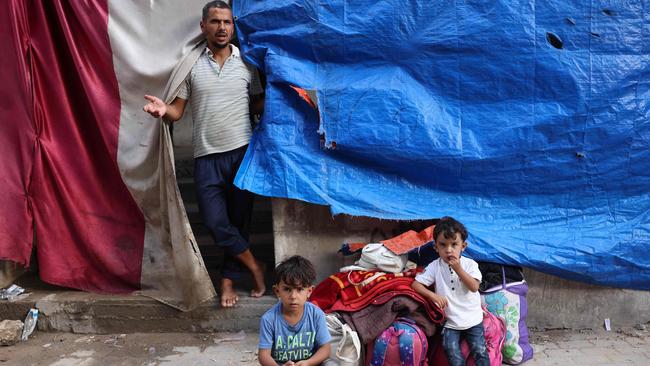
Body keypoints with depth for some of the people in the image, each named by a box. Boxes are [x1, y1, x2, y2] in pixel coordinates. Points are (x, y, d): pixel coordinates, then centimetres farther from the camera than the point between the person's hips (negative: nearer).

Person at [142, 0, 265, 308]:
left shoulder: (246, 61, 4)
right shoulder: (191, 63, 1)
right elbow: (178, 110, 1)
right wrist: (163, 110, -21)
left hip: (242, 152, 1)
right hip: (206, 156, -1)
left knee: (239, 220, 7)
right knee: (216, 223, -5)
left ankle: (229, 280, 23)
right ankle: (254, 267, 16)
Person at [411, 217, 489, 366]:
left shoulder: (470, 264, -4)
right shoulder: (435, 266, -4)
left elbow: (474, 287, -16)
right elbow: (416, 284, -6)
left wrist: (458, 269, -22)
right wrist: (433, 295, -21)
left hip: (472, 319, 0)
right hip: (450, 322, 0)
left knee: (480, 351, -5)